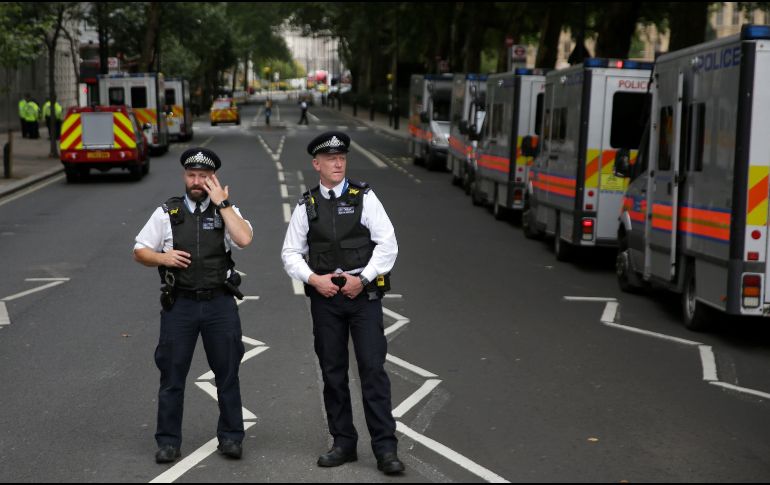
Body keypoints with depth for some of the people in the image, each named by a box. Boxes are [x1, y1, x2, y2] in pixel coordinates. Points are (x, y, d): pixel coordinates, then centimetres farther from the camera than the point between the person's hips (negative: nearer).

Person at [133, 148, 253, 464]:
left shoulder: (226, 210, 4)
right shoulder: (167, 213, 5)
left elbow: (245, 239, -15)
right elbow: (139, 251, 9)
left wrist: (221, 203, -12)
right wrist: (163, 257, -11)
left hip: (219, 304, 0)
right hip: (179, 304, 0)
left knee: (227, 373, 7)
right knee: (172, 375, 4)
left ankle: (231, 438, 20)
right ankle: (168, 441, 14)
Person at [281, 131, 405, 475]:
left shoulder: (364, 198, 0)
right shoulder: (306, 206, 6)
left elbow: (387, 244, -4)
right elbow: (290, 253, 9)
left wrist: (363, 279, -12)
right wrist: (313, 279, -8)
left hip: (363, 295, -3)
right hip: (325, 297, 3)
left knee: (373, 370, -6)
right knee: (332, 373, 9)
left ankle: (385, 449, -3)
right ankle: (343, 443, 20)